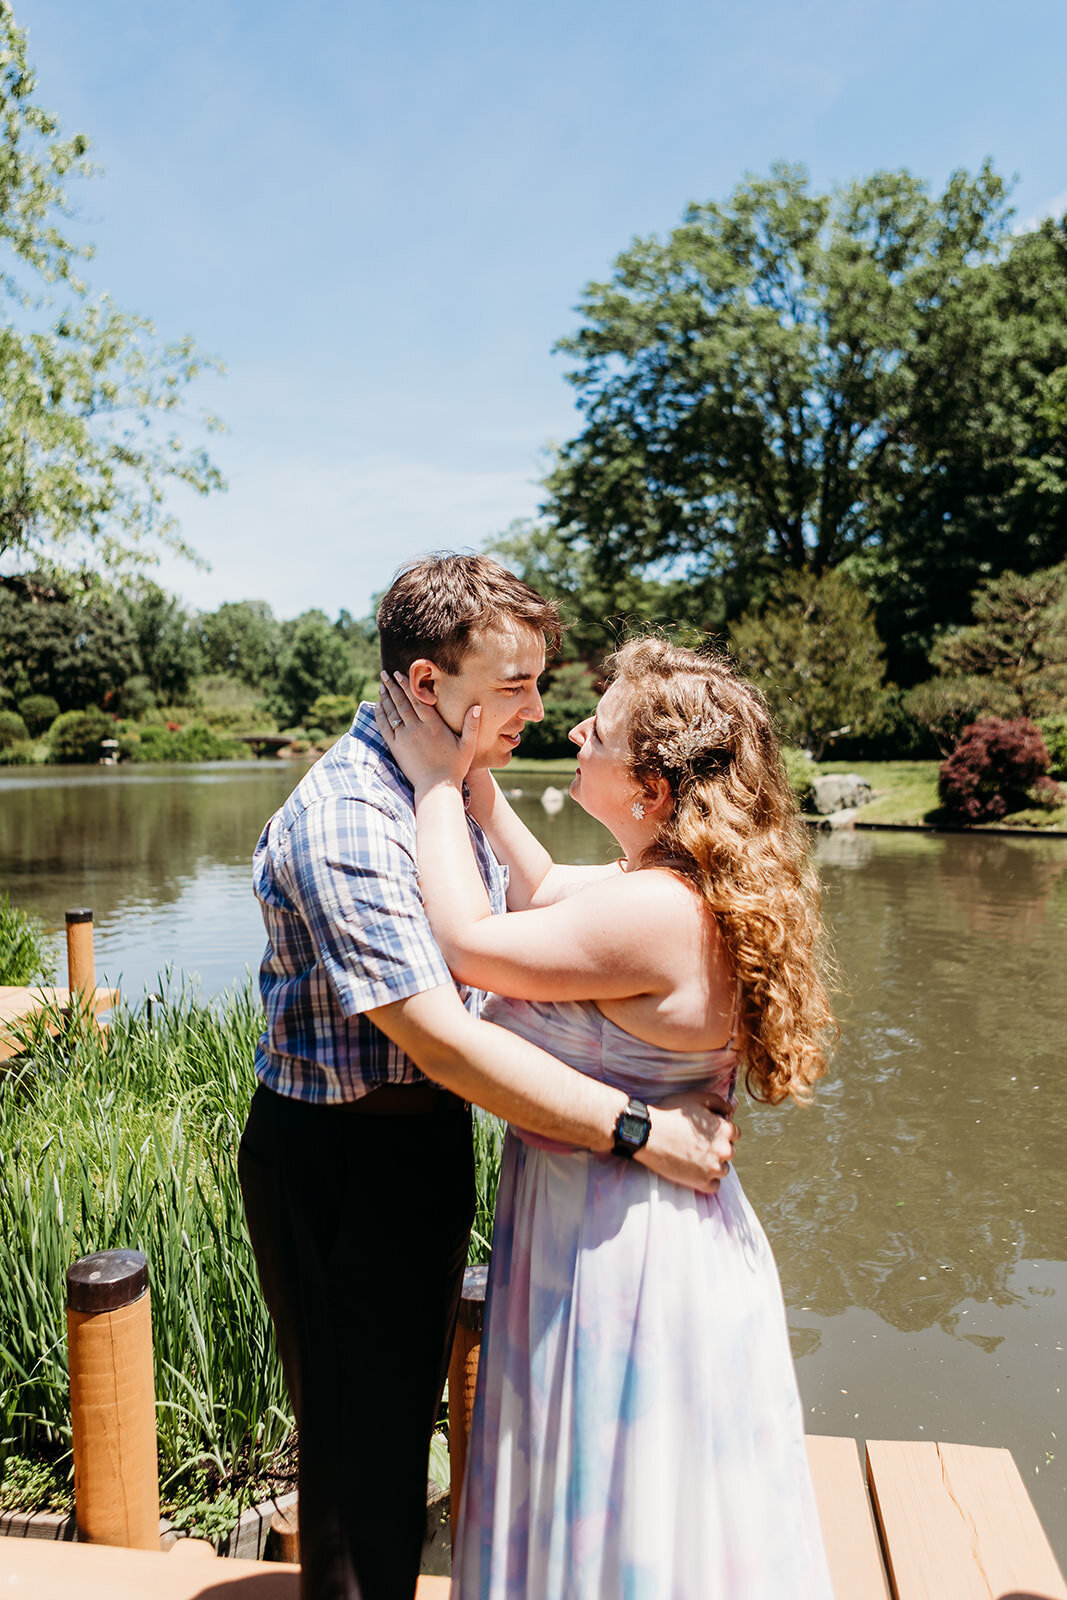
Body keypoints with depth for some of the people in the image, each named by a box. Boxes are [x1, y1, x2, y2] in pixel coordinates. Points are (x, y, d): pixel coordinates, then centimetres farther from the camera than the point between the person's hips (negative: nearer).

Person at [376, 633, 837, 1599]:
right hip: (642, 1231, 10)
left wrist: (440, 782, -12)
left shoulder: (656, 914, -30)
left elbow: (470, 946, -21)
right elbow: (544, 891, 14)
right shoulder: (684, 886, 1)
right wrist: (475, 779, 9)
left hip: (627, 1254, -10)